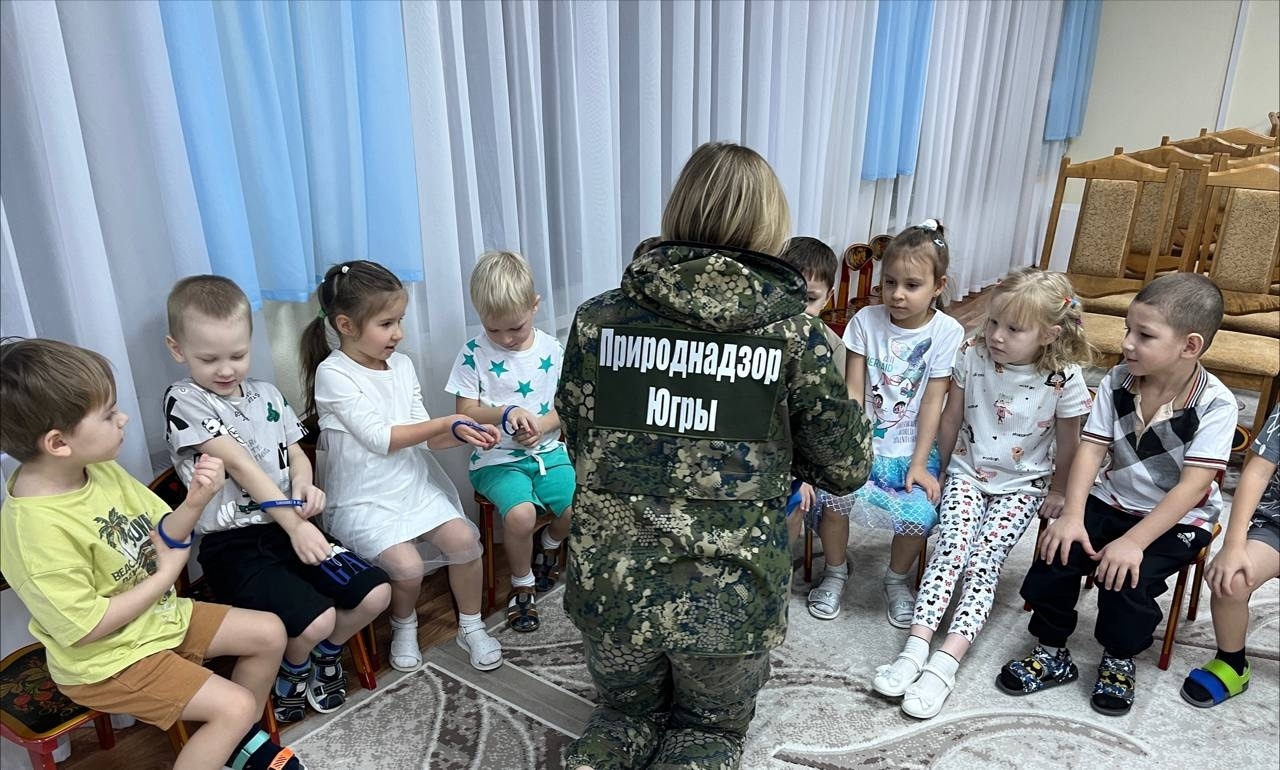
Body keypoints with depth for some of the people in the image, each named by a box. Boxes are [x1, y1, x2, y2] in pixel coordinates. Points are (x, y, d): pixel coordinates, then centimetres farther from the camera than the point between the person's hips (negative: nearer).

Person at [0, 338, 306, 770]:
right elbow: (85, 627, -27)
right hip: (107, 659, -8)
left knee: (269, 632, 9)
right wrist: (166, 574, -17)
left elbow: (161, 537, 1)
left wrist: (193, 504, -21)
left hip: (159, 615, 8)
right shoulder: (37, 528, -32)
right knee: (235, 705, -15)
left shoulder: (100, 470, -8)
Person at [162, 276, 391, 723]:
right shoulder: (185, 401, -10)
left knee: (375, 594, -6)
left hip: (291, 528, 6)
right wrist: (294, 524, -22)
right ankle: (292, 673, 14)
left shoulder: (267, 395, 10)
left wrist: (304, 483, -13)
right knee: (315, 620, -23)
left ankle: (325, 654, 24)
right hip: (234, 544, -6)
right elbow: (240, 465, -17)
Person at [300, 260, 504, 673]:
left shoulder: (401, 364, 3)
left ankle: (471, 626, 10)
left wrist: (461, 434, -15)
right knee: (408, 565, -23)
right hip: (362, 500, -5)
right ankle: (404, 626, 12)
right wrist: (446, 422, -20)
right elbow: (380, 438, -19)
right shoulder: (332, 374, -14)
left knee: (464, 539, -14)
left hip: (413, 484, 5)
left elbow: (422, 437, 4)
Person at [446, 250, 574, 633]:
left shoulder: (551, 350, 1)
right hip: (497, 459, -2)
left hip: (548, 451, 3)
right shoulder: (474, 354, -5)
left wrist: (542, 424, -17)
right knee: (520, 514, -29)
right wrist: (504, 412, -22)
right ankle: (522, 583, 4)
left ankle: (549, 545, 20)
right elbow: (466, 412, -4)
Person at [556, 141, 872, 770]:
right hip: (730, 594, -1)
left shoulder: (599, 318, -4)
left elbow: (579, 446, 6)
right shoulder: (793, 332, -9)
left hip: (612, 581, 2)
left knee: (626, 712, 31)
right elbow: (847, 468, -1)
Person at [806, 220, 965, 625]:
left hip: (911, 449, 0)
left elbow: (932, 403, -6)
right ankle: (835, 571, 6)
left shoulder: (947, 332, -6)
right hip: (864, 441, 1)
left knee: (919, 515, -22)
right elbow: (853, 391, -4)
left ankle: (896, 579, 13)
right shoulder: (866, 320, -4)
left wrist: (919, 464, -9)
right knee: (834, 493, -25)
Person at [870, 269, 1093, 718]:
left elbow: (1067, 444, 0)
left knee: (984, 563, -17)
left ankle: (946, 662, -22)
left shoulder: (1065, 379, -15)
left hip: (1022, 484, -1)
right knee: (950, 548, -20)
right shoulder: (972, 355, -10)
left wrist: (1057, 492, 9)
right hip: (967, 472, 2)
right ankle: (916, 649, -25)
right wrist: (939, 468, 11)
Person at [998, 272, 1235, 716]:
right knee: (1056, 553, -17)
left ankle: (1119, 661, 7)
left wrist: (1134, 541, -30)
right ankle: (1052, 653, 6)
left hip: (1178, 519, -4)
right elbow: (1091, 448, -9)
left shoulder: (1215, 404, -18)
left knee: (1125, 578, -26)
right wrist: (1072, 516, -21)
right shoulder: (1118, 380, -7)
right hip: (1111, 501, 4)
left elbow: (1193, 485, -23)